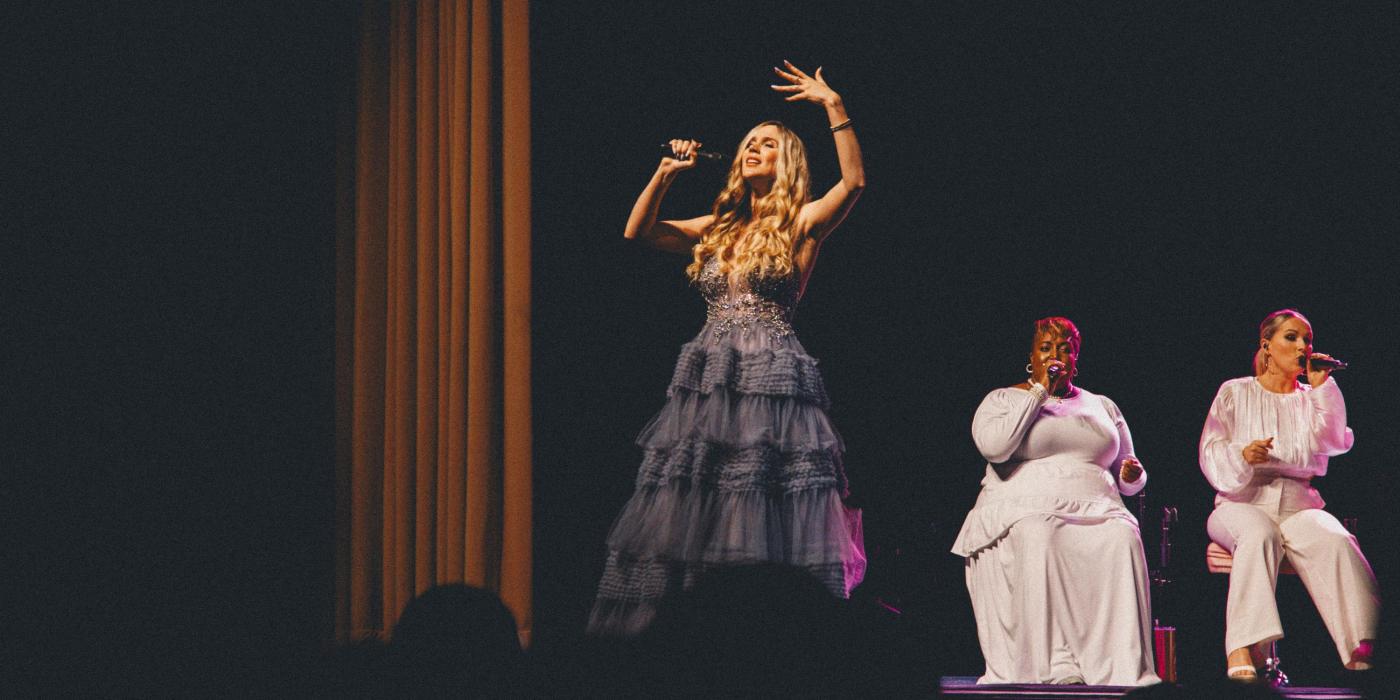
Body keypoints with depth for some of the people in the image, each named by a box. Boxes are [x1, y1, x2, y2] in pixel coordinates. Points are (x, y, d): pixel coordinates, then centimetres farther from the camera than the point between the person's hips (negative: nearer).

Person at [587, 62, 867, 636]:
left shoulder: (801, 224, 3)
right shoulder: (719, 228, 18)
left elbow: (853, 182, -13)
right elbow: (637, 232, 17)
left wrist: (834, 107, -16)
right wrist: (665, 174, 7)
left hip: (773, 383, -5)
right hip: (707, 382, 5)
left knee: (767, 527, -9)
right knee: (687, 520, 0)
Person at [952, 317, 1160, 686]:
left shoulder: (1102, 406, 27)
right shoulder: (1003, 400, 15)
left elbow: (1126, 476, 30)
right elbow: (993, 446, -9)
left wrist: (1132, 475, 4)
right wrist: (1039, 392, -3)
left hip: (1096, 514, 3)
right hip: (1024, 512, -3)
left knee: (1122, 540, -33)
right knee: (1037, 539, -39)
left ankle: (1121, 668, -39)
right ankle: (1057, 666, -43)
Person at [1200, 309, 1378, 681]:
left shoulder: (1312, 397, 21)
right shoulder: (1235, 392, 15)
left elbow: (1336, 442, 2)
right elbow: (1210, 454, 4)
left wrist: (1323, 386, 1)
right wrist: (1241, 455, -18)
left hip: (1298, 503, 2)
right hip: (1242, 502, -2)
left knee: (1335, 540, -34)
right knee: (1259, 534, -40)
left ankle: (1362, 650, -48)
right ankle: (1241, 653, -52)